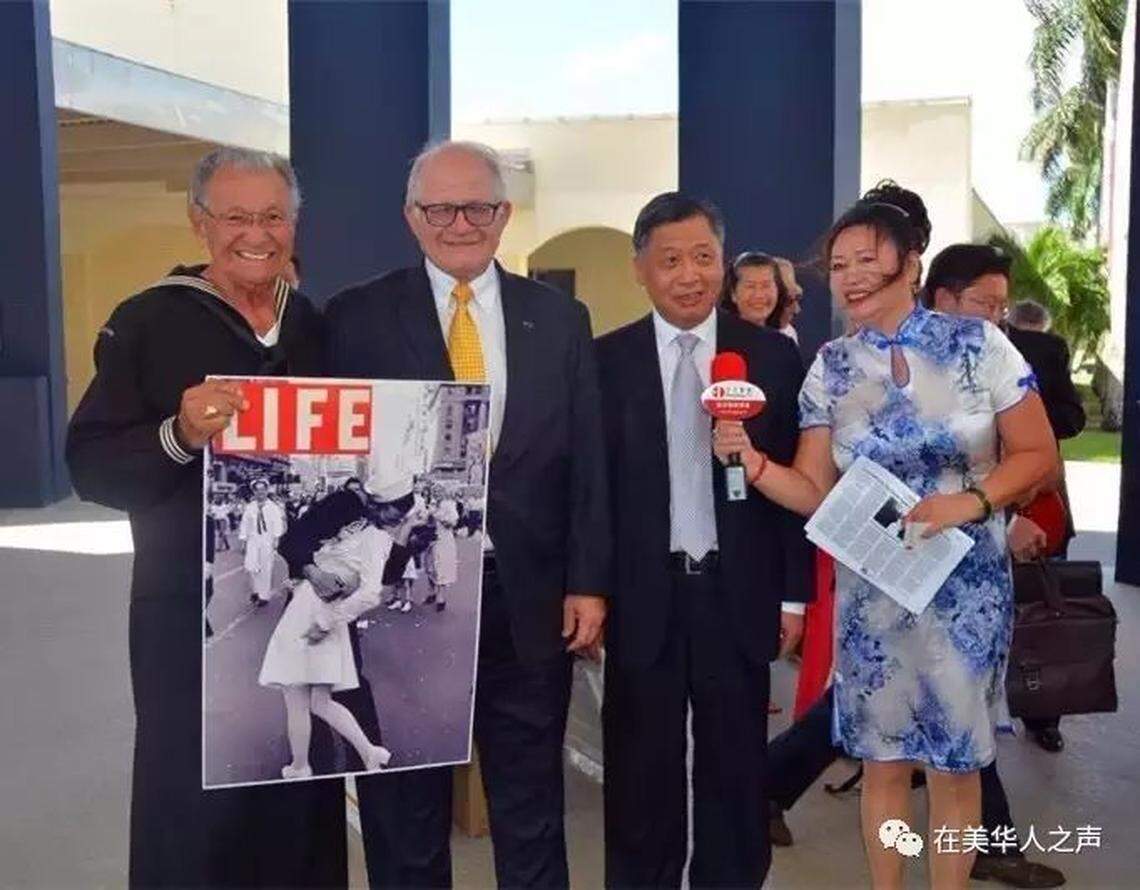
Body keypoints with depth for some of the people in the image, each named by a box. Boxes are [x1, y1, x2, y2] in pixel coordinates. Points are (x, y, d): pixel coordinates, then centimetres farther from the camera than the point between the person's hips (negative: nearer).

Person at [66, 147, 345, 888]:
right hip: (193, 617, -4)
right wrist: (179, 436, -27)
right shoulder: (148, 322, -6)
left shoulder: (320, 327, 7)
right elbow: (91, 467, -10)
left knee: (305, 806, 15)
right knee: (195, 815, 5)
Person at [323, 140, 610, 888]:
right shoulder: (357, 317, -1)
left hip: (528, 597, 2)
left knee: (532, 808, 17)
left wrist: (589, 582, 0)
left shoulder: (559, 318, 5)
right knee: (405, 811, 16)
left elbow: (587, 461, 4)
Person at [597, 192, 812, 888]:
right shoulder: (606, 360, -1)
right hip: (642, 597, 0)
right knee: (642, 776, 13)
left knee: (736, 772, 14)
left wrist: (794, 593, 1)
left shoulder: (774, 355, 0)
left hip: (738, 594, 1)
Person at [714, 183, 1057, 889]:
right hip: (870, 588, 2)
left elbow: (1037, 454, -4)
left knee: (956, 763, 10)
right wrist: (753, 462, -21)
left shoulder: (979, 344, -6)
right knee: (884, 762, 11)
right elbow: (815, 492, -2)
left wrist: (970, 502, -21)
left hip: (966, 584, -1)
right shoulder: (831, 365, 0)